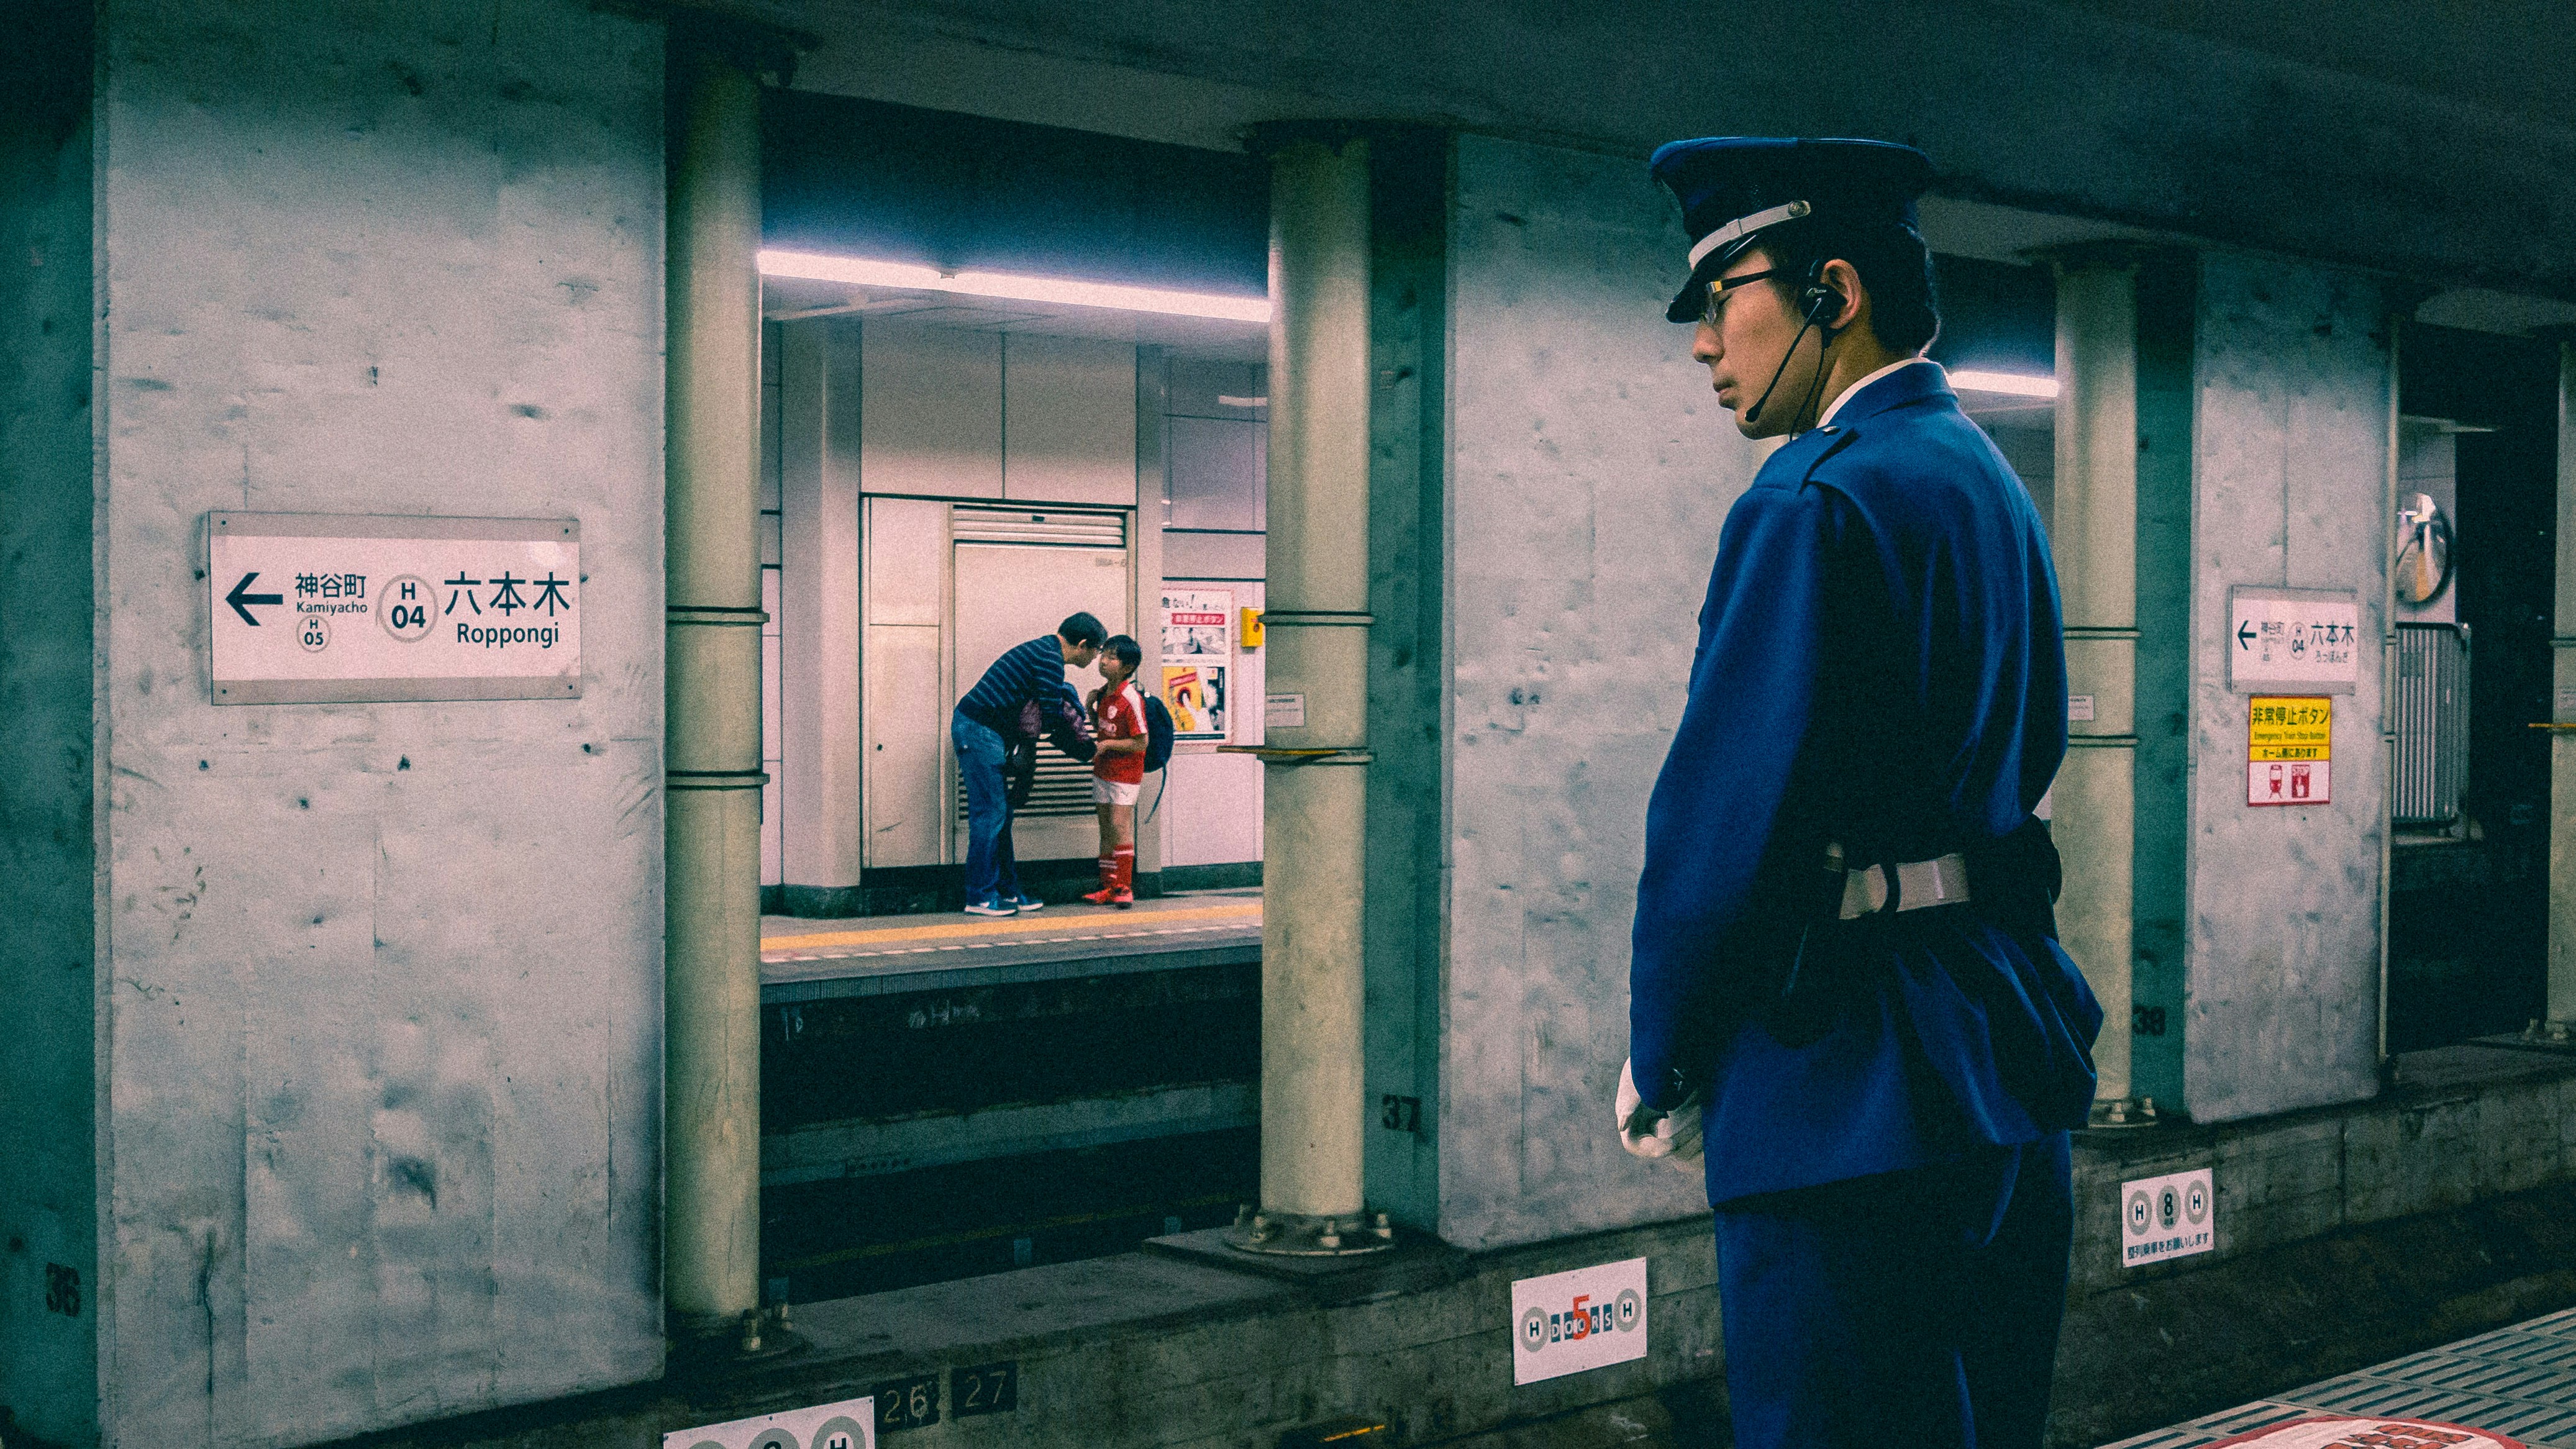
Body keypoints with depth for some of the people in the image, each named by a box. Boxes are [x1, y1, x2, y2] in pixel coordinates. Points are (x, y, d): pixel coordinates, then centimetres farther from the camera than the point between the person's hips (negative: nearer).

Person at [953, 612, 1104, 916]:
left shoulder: (1044, 649, 19)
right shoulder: (1050, 659, -15)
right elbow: (1052, 717, -16)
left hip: (974, 729, 10)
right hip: (979, 731, -10)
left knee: (1000, 813, 12)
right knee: (990, 812, -7)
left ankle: (1007, 891, 17)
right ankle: (980, 897, -3)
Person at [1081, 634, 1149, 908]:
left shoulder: (1131, 700, -19)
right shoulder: (1103, 693, 6)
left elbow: (1141, 743, -19)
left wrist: (1107, 745, -20)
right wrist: (1091, 708, 3)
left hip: (1125, 774, -8)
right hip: (1103, 771, 8)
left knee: (1120, 826, -9)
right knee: (1106, 829, 10)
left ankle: (1124, 887, -3)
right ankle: (1108, 886, 15)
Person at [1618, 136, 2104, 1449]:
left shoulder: (1814, 505, -17)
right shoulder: (1987, 479, 14)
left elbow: (1721, 823, -19)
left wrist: (1659, 1068, -7)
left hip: (1852, 1084, -10)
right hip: (2011, 1041, 10)